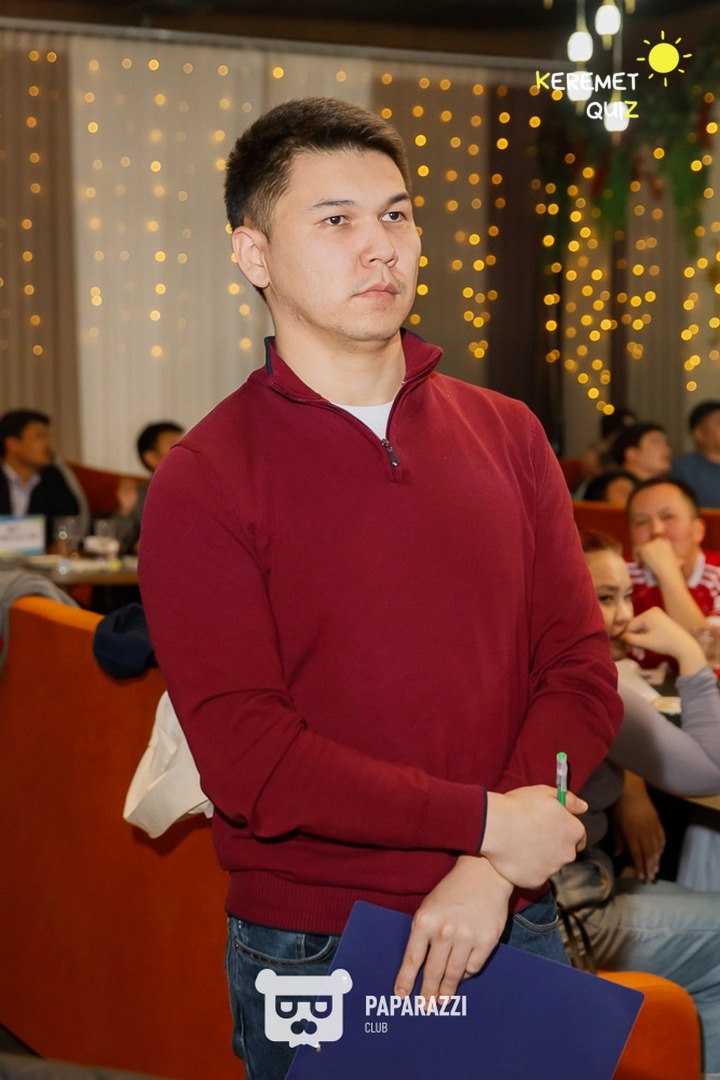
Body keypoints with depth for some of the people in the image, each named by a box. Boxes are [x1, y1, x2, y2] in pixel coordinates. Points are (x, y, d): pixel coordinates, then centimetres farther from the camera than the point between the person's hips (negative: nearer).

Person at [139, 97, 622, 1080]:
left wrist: (490, 872, -14)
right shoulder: (203, 482, -8)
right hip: (311, 954, -3)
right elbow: (247, 757, -15)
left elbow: (581, 670, -1)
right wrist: (487, 822, -16)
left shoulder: (508, 437, 4)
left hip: (511, 927, 4)